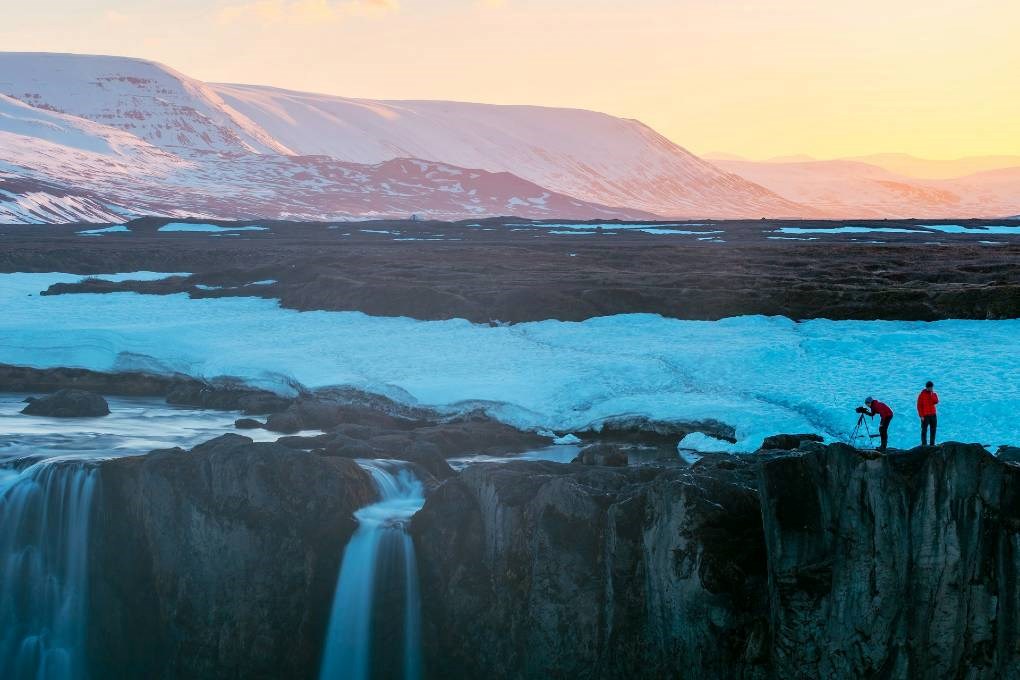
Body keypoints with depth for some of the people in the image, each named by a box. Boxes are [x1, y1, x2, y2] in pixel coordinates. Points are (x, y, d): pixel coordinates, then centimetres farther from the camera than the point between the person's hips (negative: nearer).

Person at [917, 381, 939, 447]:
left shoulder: (933, 394, 9)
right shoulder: (922, 395, -6)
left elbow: (936, 402, -7)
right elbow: (919, 406, -7)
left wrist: (932, 395, -16)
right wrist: (921, 416, -12)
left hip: (933, 415, 5)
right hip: (925, 416, -5)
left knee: (933, 430, 6)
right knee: (924, 430, -4)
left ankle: (932, 443, 12)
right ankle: (924, 444, -3)